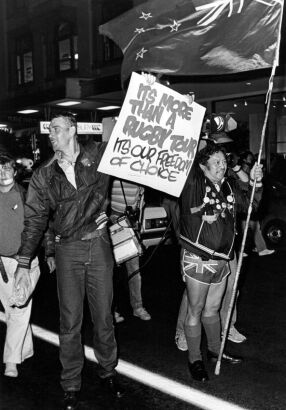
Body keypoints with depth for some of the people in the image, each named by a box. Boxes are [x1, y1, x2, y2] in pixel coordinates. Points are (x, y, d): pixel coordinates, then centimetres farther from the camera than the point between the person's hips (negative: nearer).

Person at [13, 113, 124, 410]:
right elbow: (34, 219, 4)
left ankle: (107, 371, 32)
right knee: (70, 321, 5)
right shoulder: (44, 175, 4)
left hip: (99, 244, 0)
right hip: (68, 251, 0)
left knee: (103, 316, 11)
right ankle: (71, 384, 21)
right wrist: (24, 262, 1)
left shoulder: (98, 155, 2)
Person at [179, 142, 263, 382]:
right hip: (197, 260, -6)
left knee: (213, 309, 22)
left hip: (222, 260, 6)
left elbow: (250, 204, 14)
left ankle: (216, 350, 41)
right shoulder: (193, 182, -11)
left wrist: (256, 184, -1)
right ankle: (195, 359, 23)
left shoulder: (230, 186, 7)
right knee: (196, 311, 7)